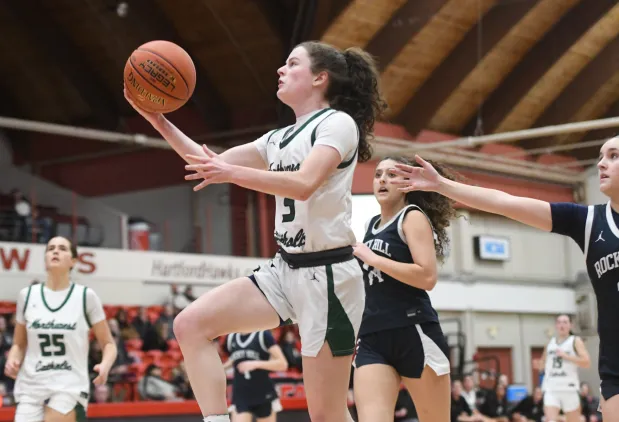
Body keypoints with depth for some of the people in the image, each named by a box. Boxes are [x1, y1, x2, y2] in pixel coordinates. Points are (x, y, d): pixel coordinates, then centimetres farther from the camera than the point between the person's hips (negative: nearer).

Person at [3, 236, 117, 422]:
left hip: (70, 386, -3)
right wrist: (12, 360, -6)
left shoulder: (86, 296, -1)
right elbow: (19, 344, 16)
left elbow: (108, 344, 4)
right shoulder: (27, 295, 6)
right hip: (30, 386, 3)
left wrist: (105, 365, -17)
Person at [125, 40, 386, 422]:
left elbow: (304, 184, -24)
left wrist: (232, 173, -33)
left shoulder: (338, 123, -8)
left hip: (327, 275, -8)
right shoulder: (279, 139, 17)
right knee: (191, 324, -7)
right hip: (285, 270, 8)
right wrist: (155, 117, 10)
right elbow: (211, 163, 18)